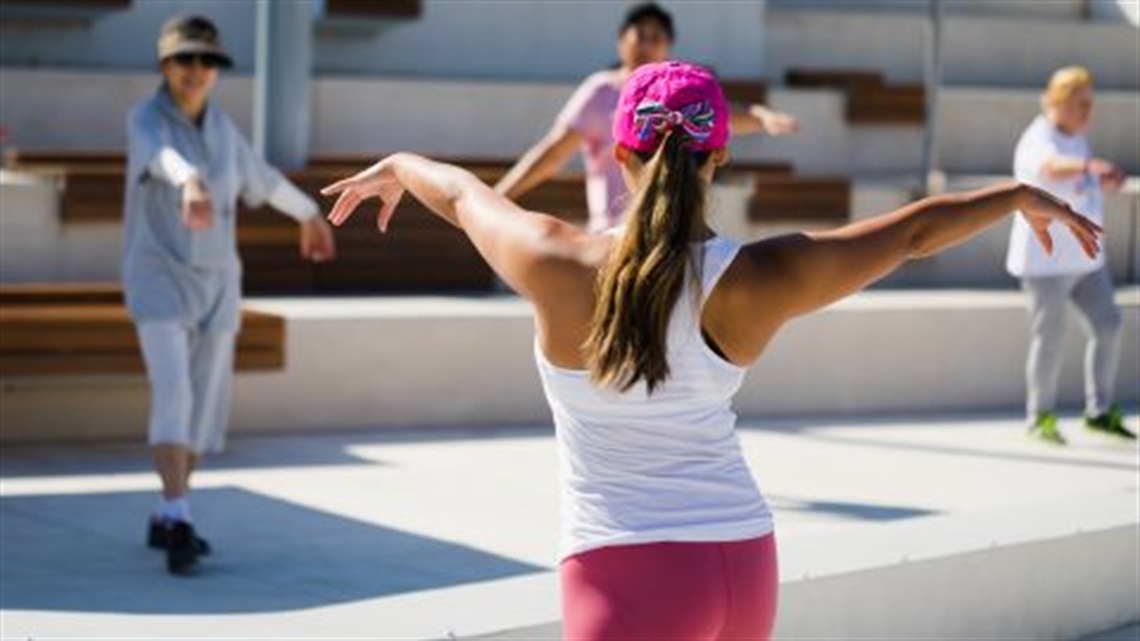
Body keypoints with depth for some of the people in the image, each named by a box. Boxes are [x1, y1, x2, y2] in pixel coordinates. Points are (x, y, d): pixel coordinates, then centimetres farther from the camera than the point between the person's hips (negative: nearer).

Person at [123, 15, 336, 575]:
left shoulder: (220, 127, 7)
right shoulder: (145, 121, -13)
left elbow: (261, 176, 26)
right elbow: (164, 158, -38)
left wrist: (310, 214, 41)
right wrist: (191, 184, -61)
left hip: (214, 284, 6)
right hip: (159, 279, -6)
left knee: (205, 407, 9)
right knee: (173, 394, -22)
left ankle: (166, 519, 24)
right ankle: (180, 524, -27)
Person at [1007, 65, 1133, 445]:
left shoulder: (1076, 139, 11)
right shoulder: (1040, 141, -17)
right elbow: (1051, 168, -42)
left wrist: (1108, 182, 2)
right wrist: (1090, 165, -61)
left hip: (1084, 257, 8)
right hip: (1045, 259, -8)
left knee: (1107, 327, 4)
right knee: (1049, 339, -3)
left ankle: (1099, 411, 15)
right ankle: (1040, 418, 13)